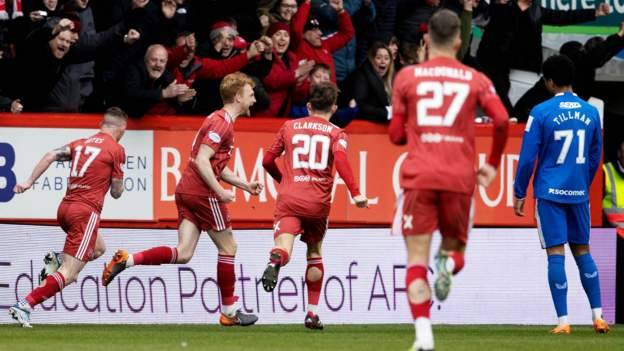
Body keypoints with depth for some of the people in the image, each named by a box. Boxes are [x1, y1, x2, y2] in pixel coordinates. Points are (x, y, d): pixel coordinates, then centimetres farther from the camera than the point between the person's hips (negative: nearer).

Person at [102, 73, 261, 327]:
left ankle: (126, 260, -12)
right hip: (202, 193, -9)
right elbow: (202, 161, -21)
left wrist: (245, 185, 22)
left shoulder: (219, 120, 21)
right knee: (228, 248, 4)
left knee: (183, 253, -1)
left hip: (186, 191, 9)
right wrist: (220, 192, -20)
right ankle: (229, 312, 10)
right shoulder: (222, 123, -11)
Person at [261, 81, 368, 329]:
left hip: (288, 198, 0)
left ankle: (275, 261, -56)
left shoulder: (289, 127, 16)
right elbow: (341, 160, -12)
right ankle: (312, 313, 20)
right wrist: (355, 194, -16)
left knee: (284, 245, -17)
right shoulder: (336, 133, 9)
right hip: (318, 202, 0)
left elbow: (268, 161, 18)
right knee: (314, 252, 20)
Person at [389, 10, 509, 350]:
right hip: (460, 178, 1)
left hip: (418, 178, -1)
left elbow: (396, 135, 8)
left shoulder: (406, 77, 6)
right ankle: (449, 262, -18)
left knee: (417, 262, 1)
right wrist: (493, 163, 8)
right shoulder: (475, 79, 6)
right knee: (455, 246, 20)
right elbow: (501, 120, -7)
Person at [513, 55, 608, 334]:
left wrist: (519, 193, 2)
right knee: (583, 252, 13)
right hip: (579, 193, 4)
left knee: (556, 254, -3)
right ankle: (598, 316, 8)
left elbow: (528, 157, -7)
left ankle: (563, 321, -6)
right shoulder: (590, 112, 4)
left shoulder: (541, 112, -9)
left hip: (550, 193, -4)